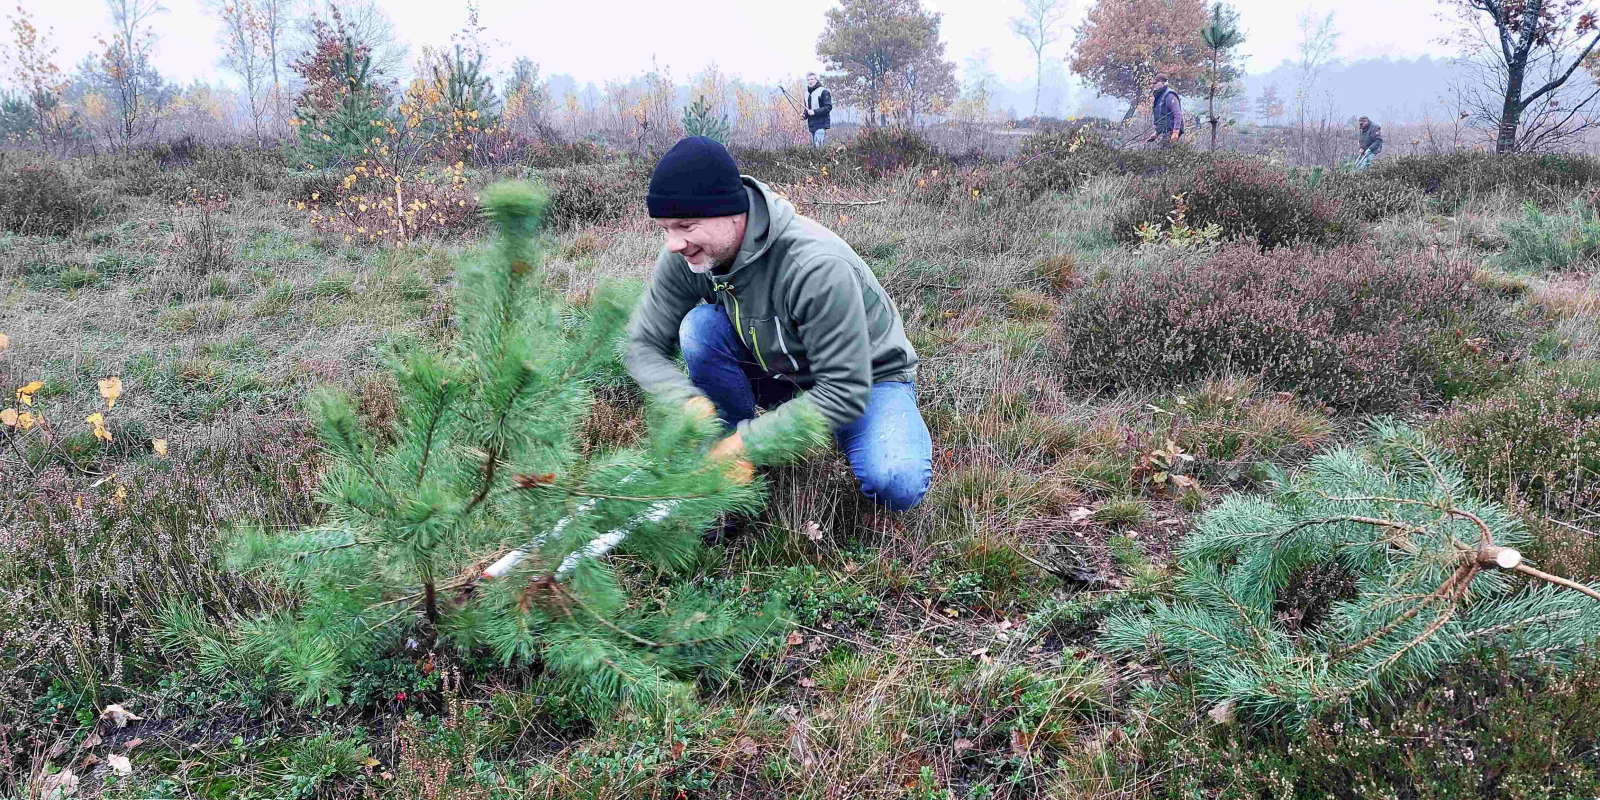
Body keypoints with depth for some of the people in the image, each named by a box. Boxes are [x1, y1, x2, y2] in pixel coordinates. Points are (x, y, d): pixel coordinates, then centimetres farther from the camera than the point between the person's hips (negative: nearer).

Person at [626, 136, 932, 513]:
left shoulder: (817, 267, -36)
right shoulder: (685, 257, -18)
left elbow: (845, 393, -33)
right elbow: (641, 345, -10)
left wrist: (746, 441, -34)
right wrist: (689, 400, -31)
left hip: (868, 377, -5)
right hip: (778, 369, 5)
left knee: (897, 487, -34)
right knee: (700, 327, -24)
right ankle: (731, 468, -6)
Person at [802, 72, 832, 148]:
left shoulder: (823, 91, -7)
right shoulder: (807, 93, 17)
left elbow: (828, 107, -13)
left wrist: (814, 112, -21)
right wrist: (804, 115, 6)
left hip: (821, 125, -8)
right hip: (811, 125, 8)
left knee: (818, 146, -17)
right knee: (813, 146, 8)